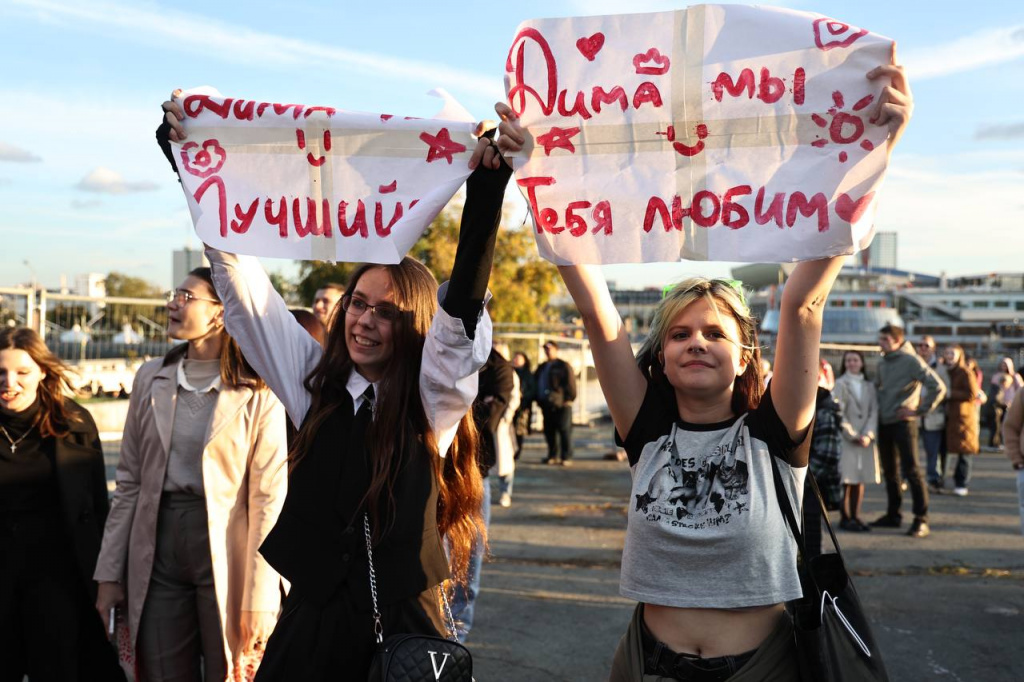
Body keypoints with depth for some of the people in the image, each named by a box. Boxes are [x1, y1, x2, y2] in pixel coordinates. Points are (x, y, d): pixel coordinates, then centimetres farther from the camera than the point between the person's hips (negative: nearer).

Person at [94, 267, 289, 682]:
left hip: (223, 551, -4)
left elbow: (268, 498, -10)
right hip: (158, 549, 4)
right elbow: (129, 482, 8)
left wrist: (258, 600, -13)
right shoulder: (151, 378, 6)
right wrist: (109, 574, 5)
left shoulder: (258, 393, -8)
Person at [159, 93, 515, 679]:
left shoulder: (434, 398, -5)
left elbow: (464, 309, -21)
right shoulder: (315, 382, 3)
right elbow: (244, 282, 2)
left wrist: (486, 191, -32)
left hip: (404, 629, -2)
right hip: (312, 618, 3)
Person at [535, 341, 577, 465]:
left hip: (561, 405, -7)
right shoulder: (542, 367, 20)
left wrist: (568, 399, -14)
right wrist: (539, 400, 14)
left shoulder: (563, 366, -2)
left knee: (564, 431, -6)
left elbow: (571, 384, -8)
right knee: (549, 431, 9)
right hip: (547, 405, 7)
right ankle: (553, 455, 17)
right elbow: (536, 384, 25)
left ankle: (566, 457, -5)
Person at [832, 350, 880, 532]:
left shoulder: (869, 386, 12)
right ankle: (845, 518, 2)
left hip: (866, 439, 4)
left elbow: (874, 412, 4)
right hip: (845, 439, -4)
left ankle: (855, 516, 12)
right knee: (846, 479, -4)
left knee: (860, 479, 5)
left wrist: (868, 434, -10)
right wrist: (853, 435, -12)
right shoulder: (840, 384, 1)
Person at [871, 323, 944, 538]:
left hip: (903, 423, -7)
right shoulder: (882, 363, 10)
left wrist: (919, 410, -14)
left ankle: (921, 520, -5)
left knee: (911, 470, -8)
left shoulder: (911, 361, -11)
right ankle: (893, 515, 23)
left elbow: (938, 387, -16)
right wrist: (878, 407, 12)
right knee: (890, 471, 14)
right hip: (884, 423, 7)